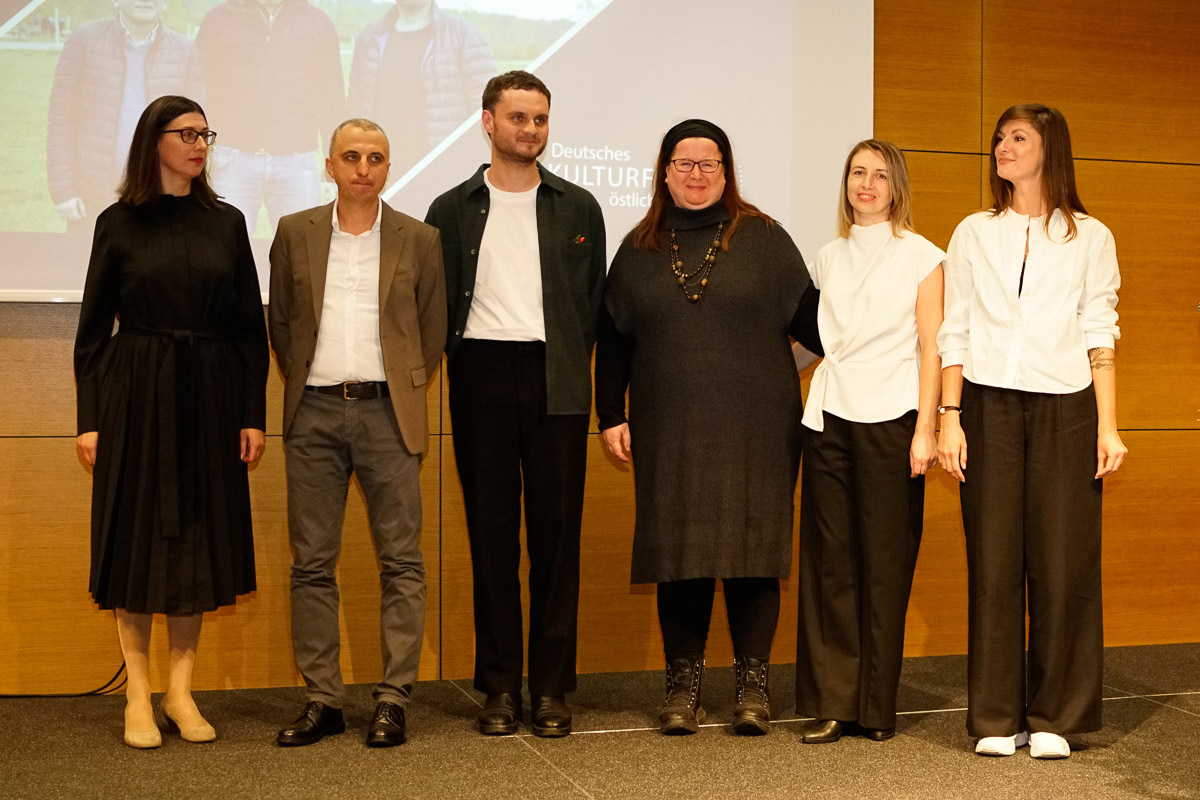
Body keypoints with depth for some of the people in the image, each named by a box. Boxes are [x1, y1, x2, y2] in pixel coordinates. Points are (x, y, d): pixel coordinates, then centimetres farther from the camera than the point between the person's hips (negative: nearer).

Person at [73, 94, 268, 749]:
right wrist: (88, 419, -4)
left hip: (209, 398, 2)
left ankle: (180, 689, 14)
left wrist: (254, 413, 1)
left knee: (199, 536, 4)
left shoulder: (226, 222, 8)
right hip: (135, 395, -2)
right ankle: (138, 694, 9)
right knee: (135, 535, 1)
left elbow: (251, 325, 7)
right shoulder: (120, 223, 2)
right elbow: (93, 327, 2)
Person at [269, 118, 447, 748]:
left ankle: (393, 700, 5)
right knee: (312, 563, 3)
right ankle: (322, 701, 12)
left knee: (401, 561, -2)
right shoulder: (295, 233, 9)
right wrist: (300, 382, 9)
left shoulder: (418, 240, 6)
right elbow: (279, 321, 15)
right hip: (314, 413, 1)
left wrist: (406, 390, 6)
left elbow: (434, 328, 11)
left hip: (386, 412, -1)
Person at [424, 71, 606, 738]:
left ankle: (552, 687, 7)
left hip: (555, 382, 0)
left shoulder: (577, 207, 11)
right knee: (491, 532, 3)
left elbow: (593, 300, 10)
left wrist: (569, 363, 2)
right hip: (482, 377, 0)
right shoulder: (454, 209, 11)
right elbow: (437, 303, 9)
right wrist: (459, 361, -1)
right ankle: (500, 685, 11)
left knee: (557, 531, 0)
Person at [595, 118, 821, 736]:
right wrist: (610, 415, 9)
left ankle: (753, 685, 10)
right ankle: (683, 686, 11)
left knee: (752, 548, -1)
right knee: (679, 552, 2)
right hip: (669, 431, 2)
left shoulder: (763, 239, 6)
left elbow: (808, 320, 6)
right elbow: (612, 339, 15)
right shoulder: (639, 250, 12)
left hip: (755, 428, -1)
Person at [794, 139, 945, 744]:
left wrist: (924, 431, -8)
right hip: (828, 418, 3)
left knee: (884, 563, -1)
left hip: (890, 420, -3)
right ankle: (830, 704, 7)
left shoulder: (922, 257, 4)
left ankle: (877, 706, 8)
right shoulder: (828, 258, 15)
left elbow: (931, 349, -1)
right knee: (829, 561, 1)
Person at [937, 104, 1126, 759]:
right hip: (988, 408, 1)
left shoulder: (1089, 237, 9)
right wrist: (949, 418, 0)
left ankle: (1053, 718, 9)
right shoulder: (973, 234, 13)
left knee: (1063, 562, -2)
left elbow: (1099, 336, 5)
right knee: (993, 560, 0)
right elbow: (954, 335, 9)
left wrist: (1108, 426, -2)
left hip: (1064, 410, -1)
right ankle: (997, 718, 8)